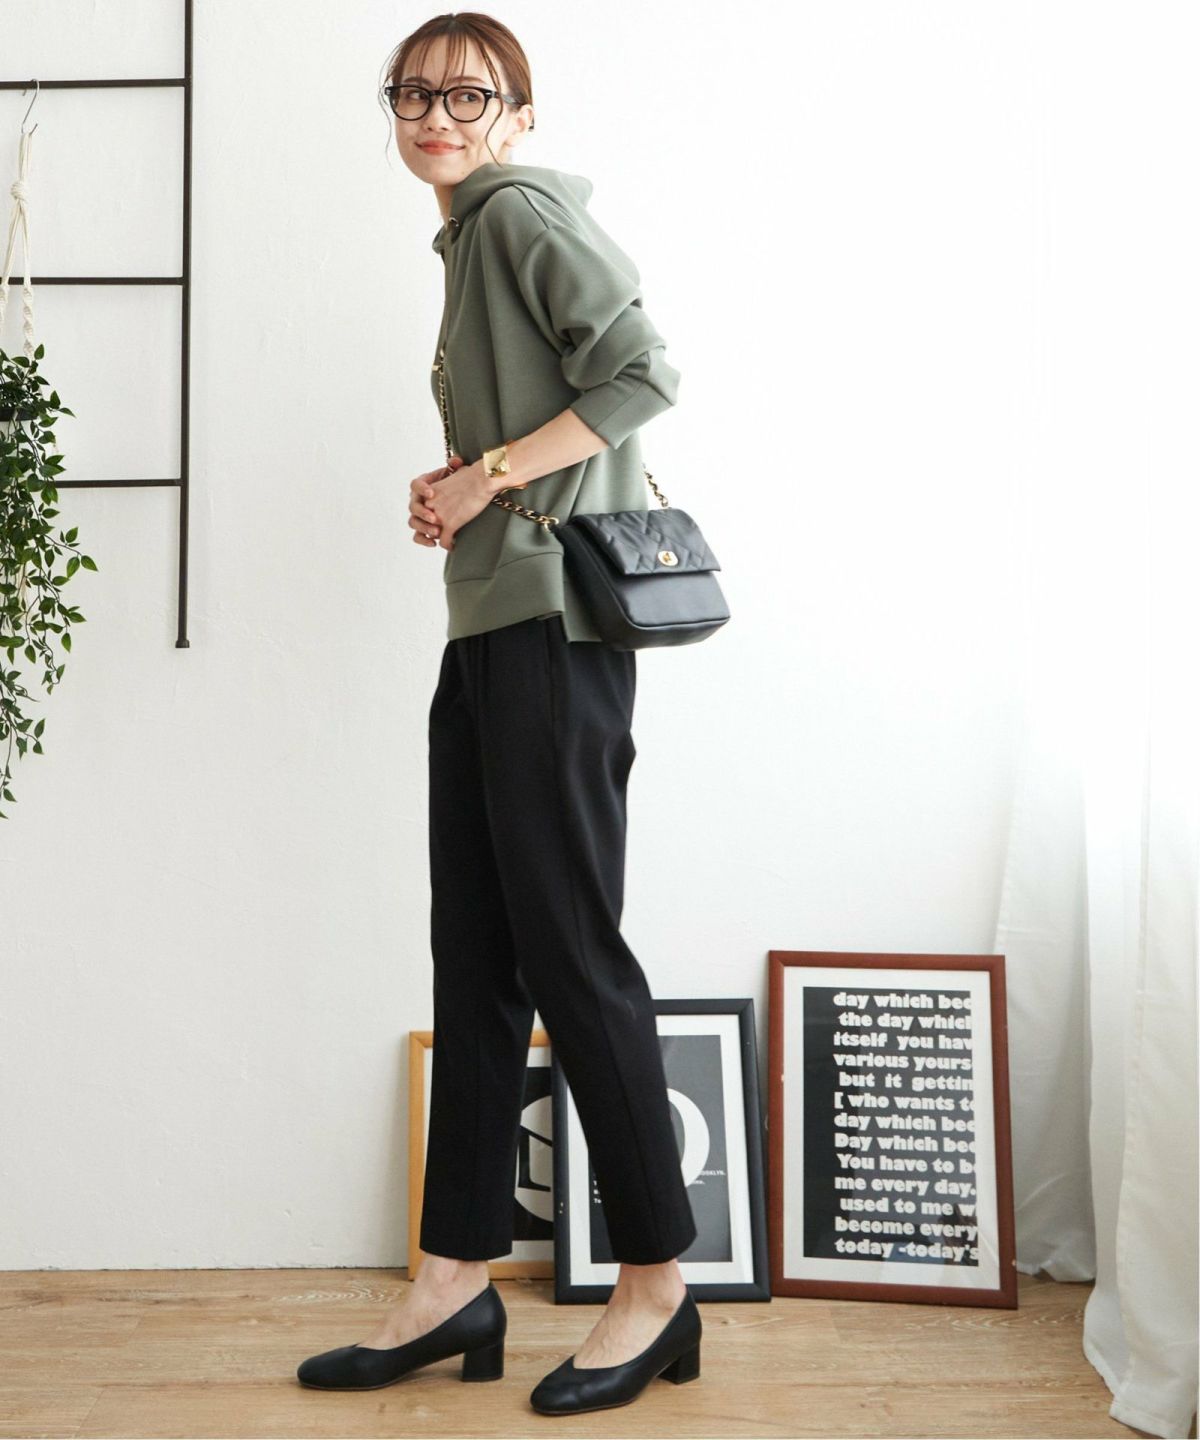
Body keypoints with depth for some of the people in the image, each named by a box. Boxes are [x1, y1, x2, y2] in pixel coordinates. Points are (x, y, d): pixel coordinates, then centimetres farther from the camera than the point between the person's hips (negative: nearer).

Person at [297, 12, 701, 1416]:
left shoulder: (522, 208, -2)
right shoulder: (470, 240, 25)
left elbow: (644, 370, -15)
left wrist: (489, 474, -13)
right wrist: (454, 492, 10)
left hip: (551, 616, -10)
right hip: (487, 622, 10)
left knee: (569, 945, -7)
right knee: (477, 956, 7)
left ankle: (657, 1286, 5)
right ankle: (456, 1283, 14)